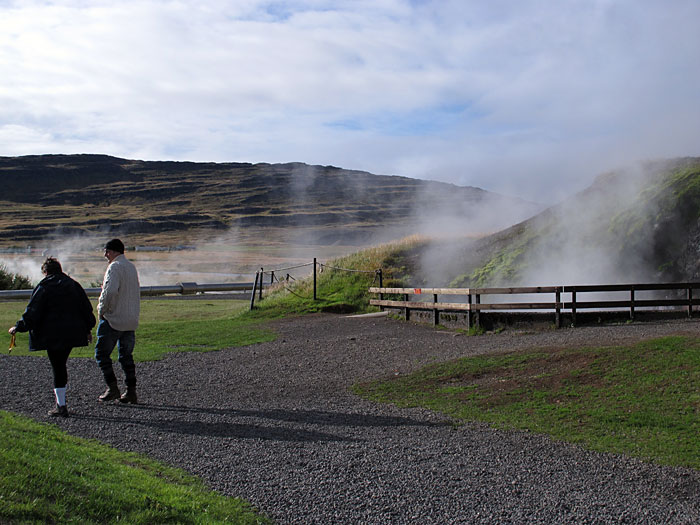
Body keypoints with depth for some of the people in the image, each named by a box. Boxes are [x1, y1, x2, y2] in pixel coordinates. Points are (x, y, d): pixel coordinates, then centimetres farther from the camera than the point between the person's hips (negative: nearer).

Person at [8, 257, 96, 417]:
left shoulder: (44, 287, -6)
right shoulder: (73, 285, 10)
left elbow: (32, 312, -9)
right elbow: (86, 308, 13)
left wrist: (18, 327, 1)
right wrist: (88, 329, 21)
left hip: (53, 335, -5)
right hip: (72, 332, 5)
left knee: (57, 368, -2)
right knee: (62, 364, 18)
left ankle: (61, 406, 0)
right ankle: (60, 398, 21)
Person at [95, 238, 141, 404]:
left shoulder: (115, 266, -13)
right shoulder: (132, 267, 15)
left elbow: (110, 291, -26)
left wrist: (101, 310, -14)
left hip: (113, 319, -8)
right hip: (131, 320, 8)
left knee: (102, 353, 2)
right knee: (126, 355, 12)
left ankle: (112, 388, -4)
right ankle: (131, 391, 9)